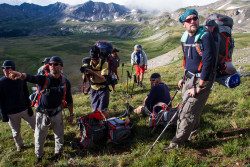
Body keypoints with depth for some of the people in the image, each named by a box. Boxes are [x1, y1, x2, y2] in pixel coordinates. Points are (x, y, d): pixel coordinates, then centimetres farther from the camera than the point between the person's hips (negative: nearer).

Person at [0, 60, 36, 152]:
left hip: (24, 109, 1)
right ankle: (19, 145, 41)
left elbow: (26, 95, 3)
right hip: (11, 113, -1)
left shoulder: (21, 79, -5)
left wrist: (29, 108, 2)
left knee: (35, 125, 12)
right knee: (16, 132, 15)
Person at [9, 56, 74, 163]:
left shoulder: (65, 82, -7)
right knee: (39, 137, 15)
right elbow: (30, 78, -37)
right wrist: (21, 75, -60)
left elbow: (69, 100, 2)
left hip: (57, 114, 1)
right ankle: (39, 155, 45)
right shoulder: (43, 79, -15)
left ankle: (58, 152, 47)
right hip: (42, 114, -1)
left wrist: (71, 114, 6)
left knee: (59, 136, 18)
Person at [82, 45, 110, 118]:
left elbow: (104, 79, -28)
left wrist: (92, 72, -40)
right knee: (94, 110, 12)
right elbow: (84, 78, -8)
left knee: (102, 110, -2)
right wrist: (85, 73, -32)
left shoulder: (104, 63, -19)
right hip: (93, 89, 4)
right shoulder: (89, 63, -8)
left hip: (103, 89, -3)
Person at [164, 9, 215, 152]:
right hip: (189, 79, 8)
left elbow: (207, 63, -23)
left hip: (202, 80, -7)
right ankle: (193, 134, 39)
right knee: (193, 109, 19)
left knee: (188, 112, -4)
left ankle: (177, 143, 6)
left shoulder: (205, 36, -19)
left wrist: (198, 87, -22)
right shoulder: (186, 38, 7)